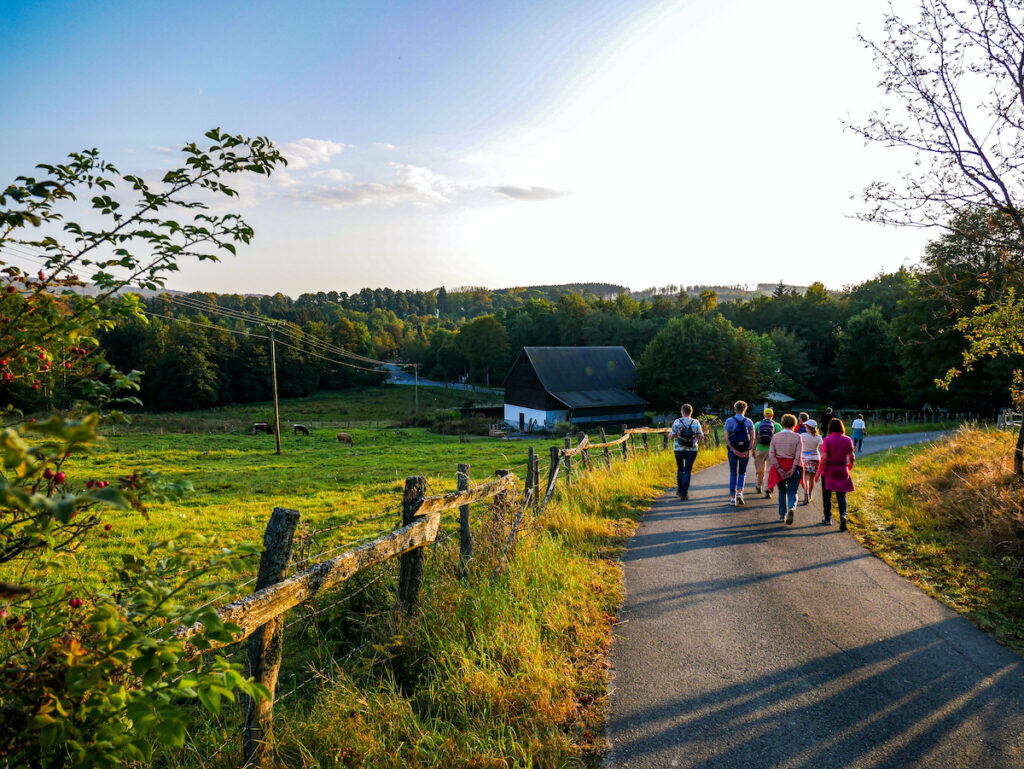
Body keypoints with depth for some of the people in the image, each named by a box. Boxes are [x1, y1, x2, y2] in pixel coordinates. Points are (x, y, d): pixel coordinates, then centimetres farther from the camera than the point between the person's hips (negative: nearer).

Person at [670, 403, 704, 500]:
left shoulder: (677, 422, -6)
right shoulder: (695, 423, -3)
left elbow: (671, 436, -8)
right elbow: (701, 437, -3)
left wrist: (670, 433, 13)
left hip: (679, 449, 0)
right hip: (692, 449, 0)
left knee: (680, 469, 19)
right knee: (687, 471, 2)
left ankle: (679, 490, 23)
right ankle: (684, 493, -3)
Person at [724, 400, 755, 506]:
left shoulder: (729, 421, -2)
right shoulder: (749, 422, 2)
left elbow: (726, 437, -10)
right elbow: (752, 437, -6)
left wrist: (733, 449, -10)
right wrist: (748, 450, -7)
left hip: (732, 450, 0)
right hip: (745, 451, 1)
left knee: (733, 474, 8)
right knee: (742, 473, 14)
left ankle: (732, 497, 7)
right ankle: (740, 492, -5)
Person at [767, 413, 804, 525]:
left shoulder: (775, 436, 2)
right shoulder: (798, 437, -4)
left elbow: (771, 454, -6)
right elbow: (798, 455, -12)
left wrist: (779, 469, -8)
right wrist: (792, 470, -11)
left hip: (779, 467, 2)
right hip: (793, 466, -2)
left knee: (782, 491, 17)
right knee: (792, 492, 3)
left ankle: (782, 515, 20)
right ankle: (791, 507, -25)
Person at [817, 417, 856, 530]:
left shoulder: (827, 440, -11)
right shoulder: (848, 440, -1)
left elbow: (824, 458, -16)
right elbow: (852, 457, 1)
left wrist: (818, 472, -10)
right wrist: (849, 466, 22)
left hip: (828, 470, -2)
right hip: (842, 470, 2)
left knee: (827, 495, 11)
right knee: (841, 495, 10)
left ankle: (828, 519, 18)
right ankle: (843, 515, -13)